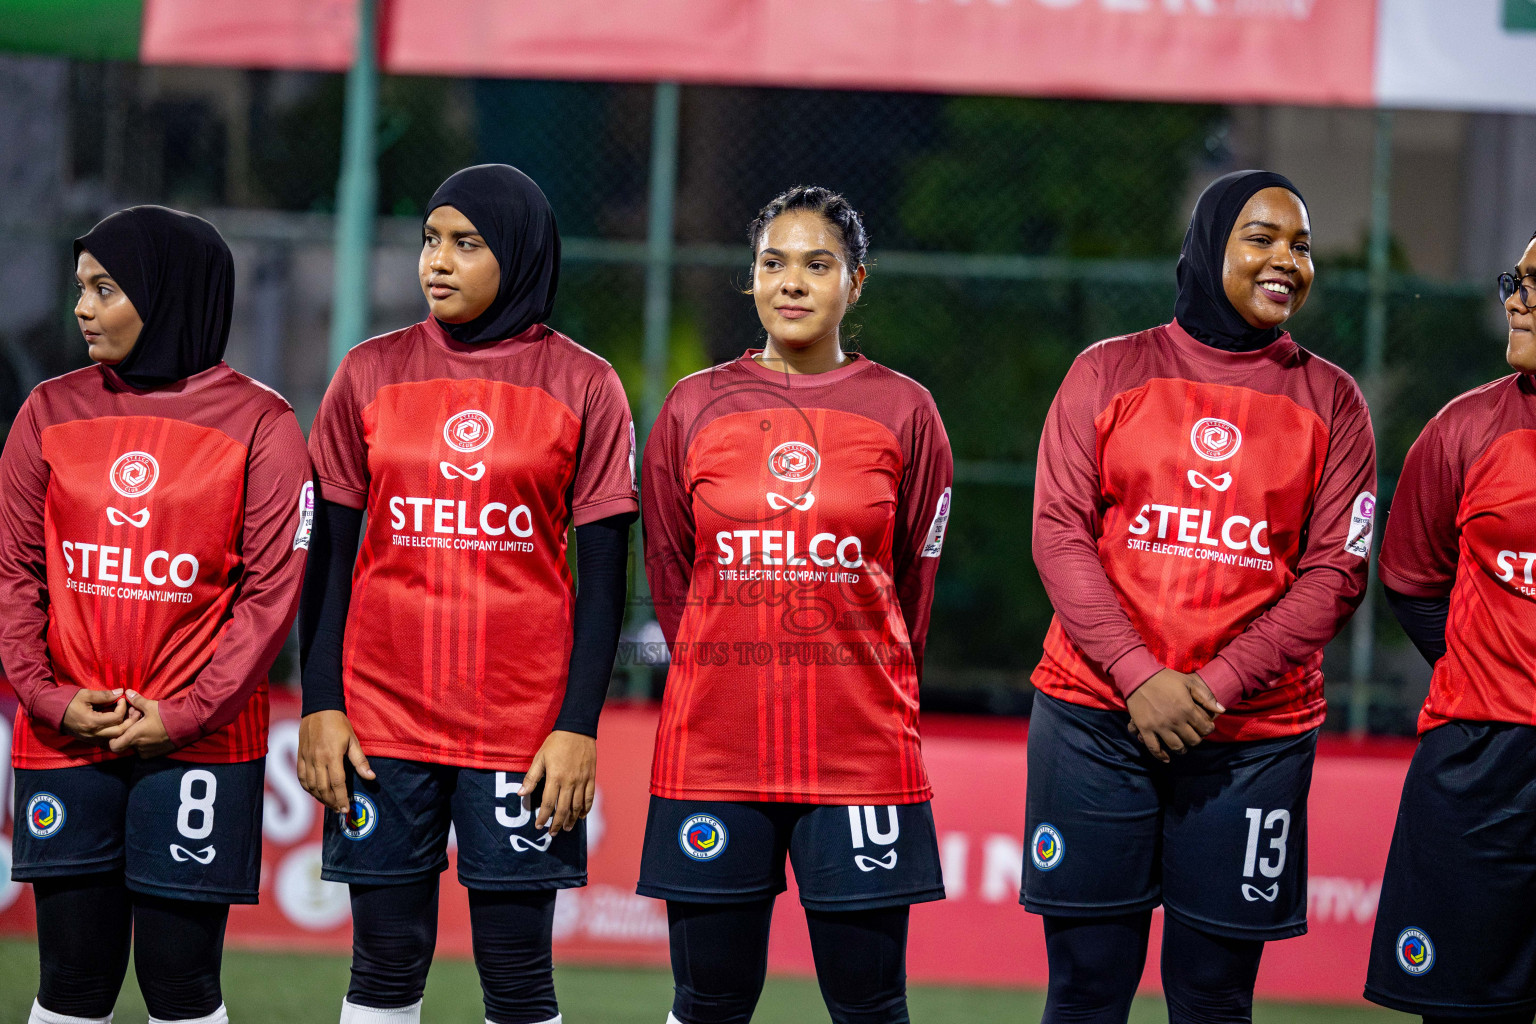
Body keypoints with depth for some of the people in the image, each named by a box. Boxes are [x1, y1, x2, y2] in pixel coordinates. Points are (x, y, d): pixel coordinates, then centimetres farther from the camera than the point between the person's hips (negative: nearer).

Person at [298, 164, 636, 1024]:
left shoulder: (583, 387, 1)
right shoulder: (371, 374, 6)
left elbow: (604, 576, 0)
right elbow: (329, 555, 8)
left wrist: (579, 727, -6)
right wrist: (320, 707, 1)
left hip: (524, 724, -2)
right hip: (383, 722, 2)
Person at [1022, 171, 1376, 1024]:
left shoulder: (1330, 401, 7)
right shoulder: (1109, 373, 7)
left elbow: (1334, 575, 1)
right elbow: (1060, 533, 1)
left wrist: (1215, 687, -11)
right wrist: (1138, 675, -12)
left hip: (1253, 738, 0)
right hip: (1096, 720, 0)